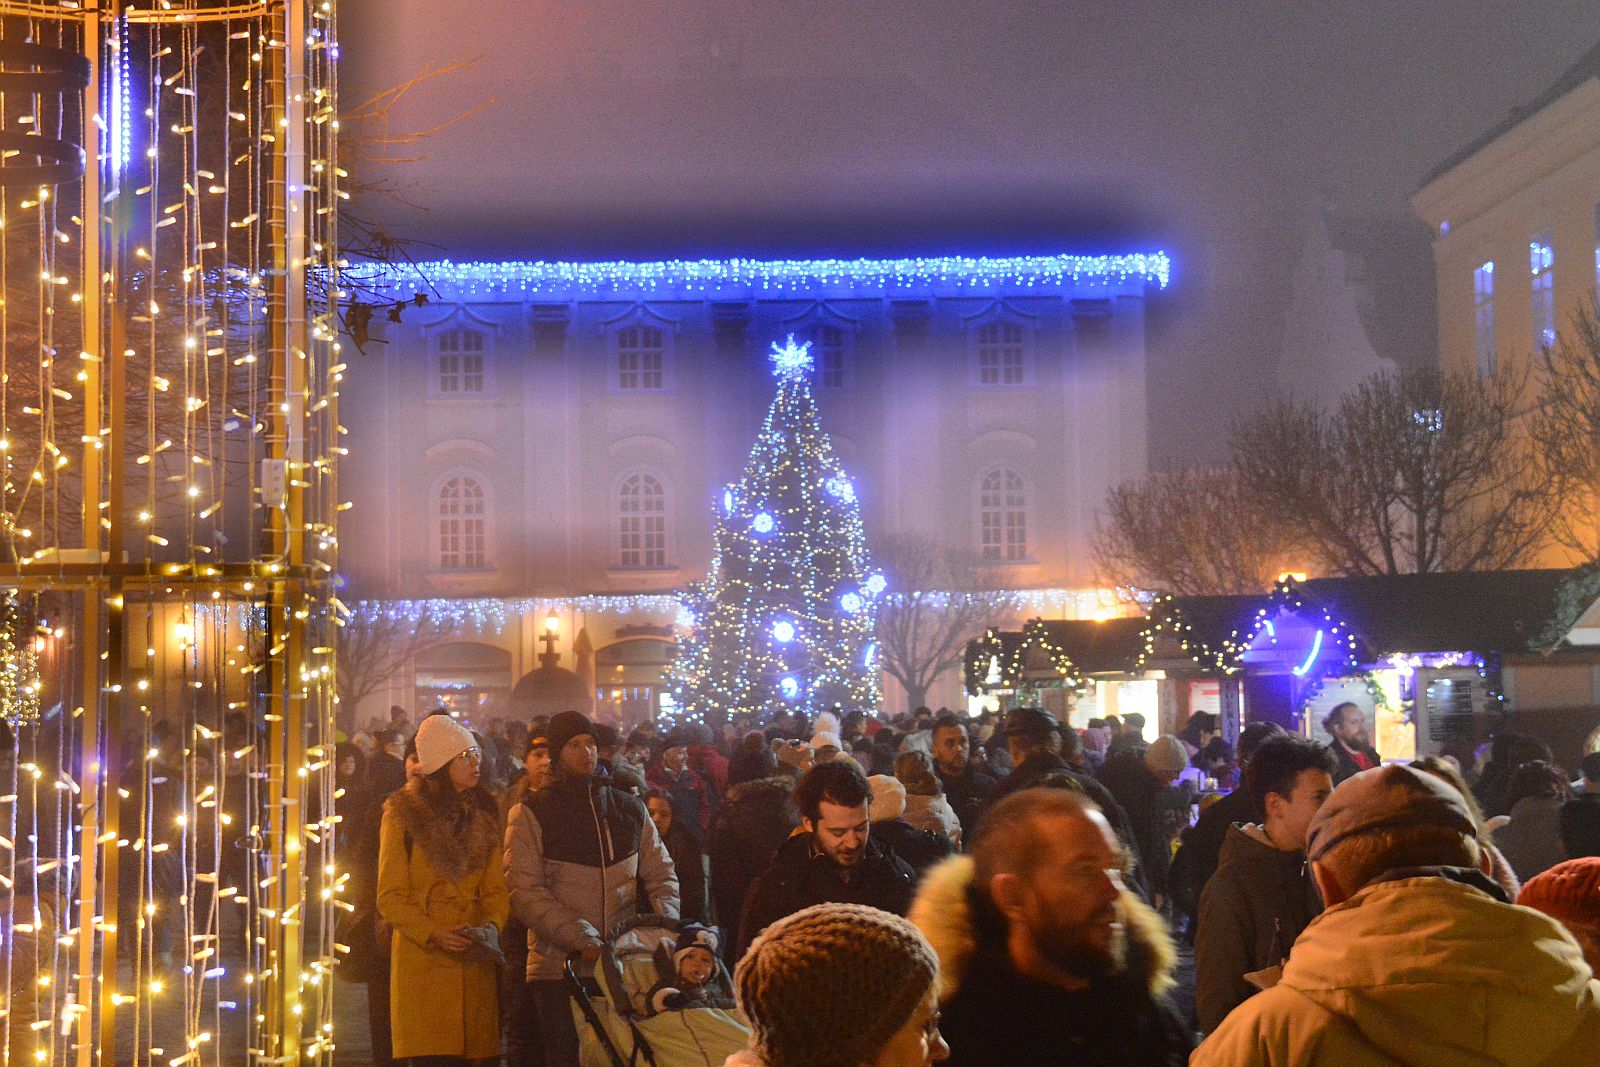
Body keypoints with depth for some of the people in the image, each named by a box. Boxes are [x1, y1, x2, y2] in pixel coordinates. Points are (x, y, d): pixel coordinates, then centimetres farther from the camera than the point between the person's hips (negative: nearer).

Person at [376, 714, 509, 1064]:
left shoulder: (482, 814, 13)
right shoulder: (402, 815, 0)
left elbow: (496, 889, 12)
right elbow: (390, 898, -1)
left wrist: (492, 924, -9)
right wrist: (433, 934, -15)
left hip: (473, 963, 4)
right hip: (421, 961, -3)